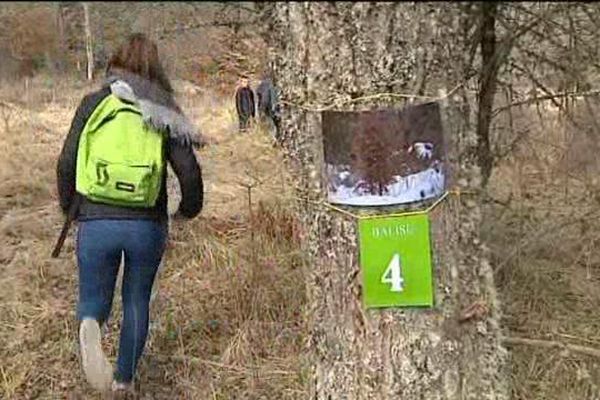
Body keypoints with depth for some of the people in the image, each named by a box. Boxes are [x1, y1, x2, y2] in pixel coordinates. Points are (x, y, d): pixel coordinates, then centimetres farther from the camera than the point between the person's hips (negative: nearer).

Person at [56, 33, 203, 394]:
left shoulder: (95, 104, 2)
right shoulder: (164, 114, 3)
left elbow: (67, 163, 0)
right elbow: (190, 172, -3)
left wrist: (68, 206, 18)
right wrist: (188, 209, 16)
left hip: (95, 223, 0)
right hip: (147, 226, 1)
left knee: (94, 299, 17)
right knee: (137, 302, 21)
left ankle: (90, 326, -18)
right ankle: (124, 380, 28)